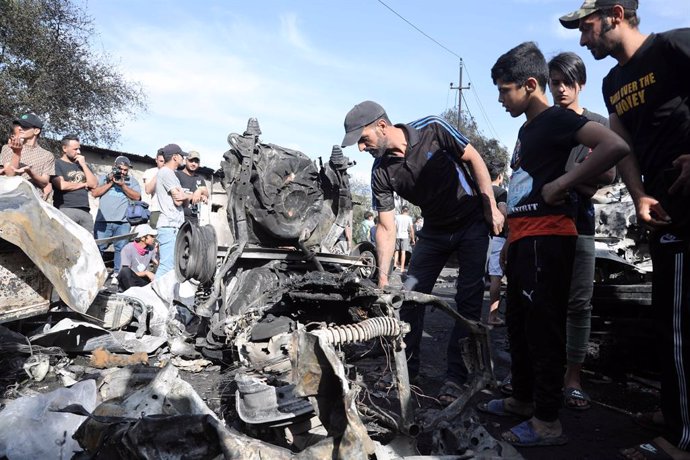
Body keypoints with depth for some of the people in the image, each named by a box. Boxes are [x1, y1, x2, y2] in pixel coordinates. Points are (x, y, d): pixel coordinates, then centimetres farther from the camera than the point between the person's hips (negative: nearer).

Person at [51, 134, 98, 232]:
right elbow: (62, 185, -10)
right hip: (66, 209, -5)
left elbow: (94, 184, 10)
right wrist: (83, 184, 5)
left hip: (85, 210, 5)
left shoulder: (83, 165, 23)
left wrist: (83, 165, 5)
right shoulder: (57, 164, 4)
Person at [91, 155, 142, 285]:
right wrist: (110, 182, -2)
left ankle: (117, 275, 1)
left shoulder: (132, 181, 16)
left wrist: (122, 185, -6)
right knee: (98, 248, -1)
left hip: (123, 222, 0)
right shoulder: (103, 177, 16)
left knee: (121, 249, -4)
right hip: (103, 220, 0)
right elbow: (94, 193, 2)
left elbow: (136, 197, 2)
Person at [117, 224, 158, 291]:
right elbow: (127, 272, -18)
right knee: (125, 271, -37)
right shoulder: (128, 249, -16)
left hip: (143, 279, 4)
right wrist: (146, 273, -24)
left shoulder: (151, 249, 0)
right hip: (128, 281, -4)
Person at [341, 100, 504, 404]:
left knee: (468, 301, -5)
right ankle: (406, 370, 12)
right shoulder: (381, 173, -12)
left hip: (473, 222, -3)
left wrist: (491, 208, -13)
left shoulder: (432, 129, -22)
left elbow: (474, 159, -11)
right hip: (434, 229, 4)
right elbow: (386, 227, -10)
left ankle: (455, 377, 4)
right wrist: (382, 278, -15)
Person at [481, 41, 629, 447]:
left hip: (547, 239, -10)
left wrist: (562, 184, -19)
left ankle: (548, 422, 6)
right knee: (519, 323, 16)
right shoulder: (527, 129, 21)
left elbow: (616, 146, -23)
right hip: (524, 241, 10)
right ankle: (523, 398, 30)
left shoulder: (557, 118, -7)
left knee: (543, 327, -4)